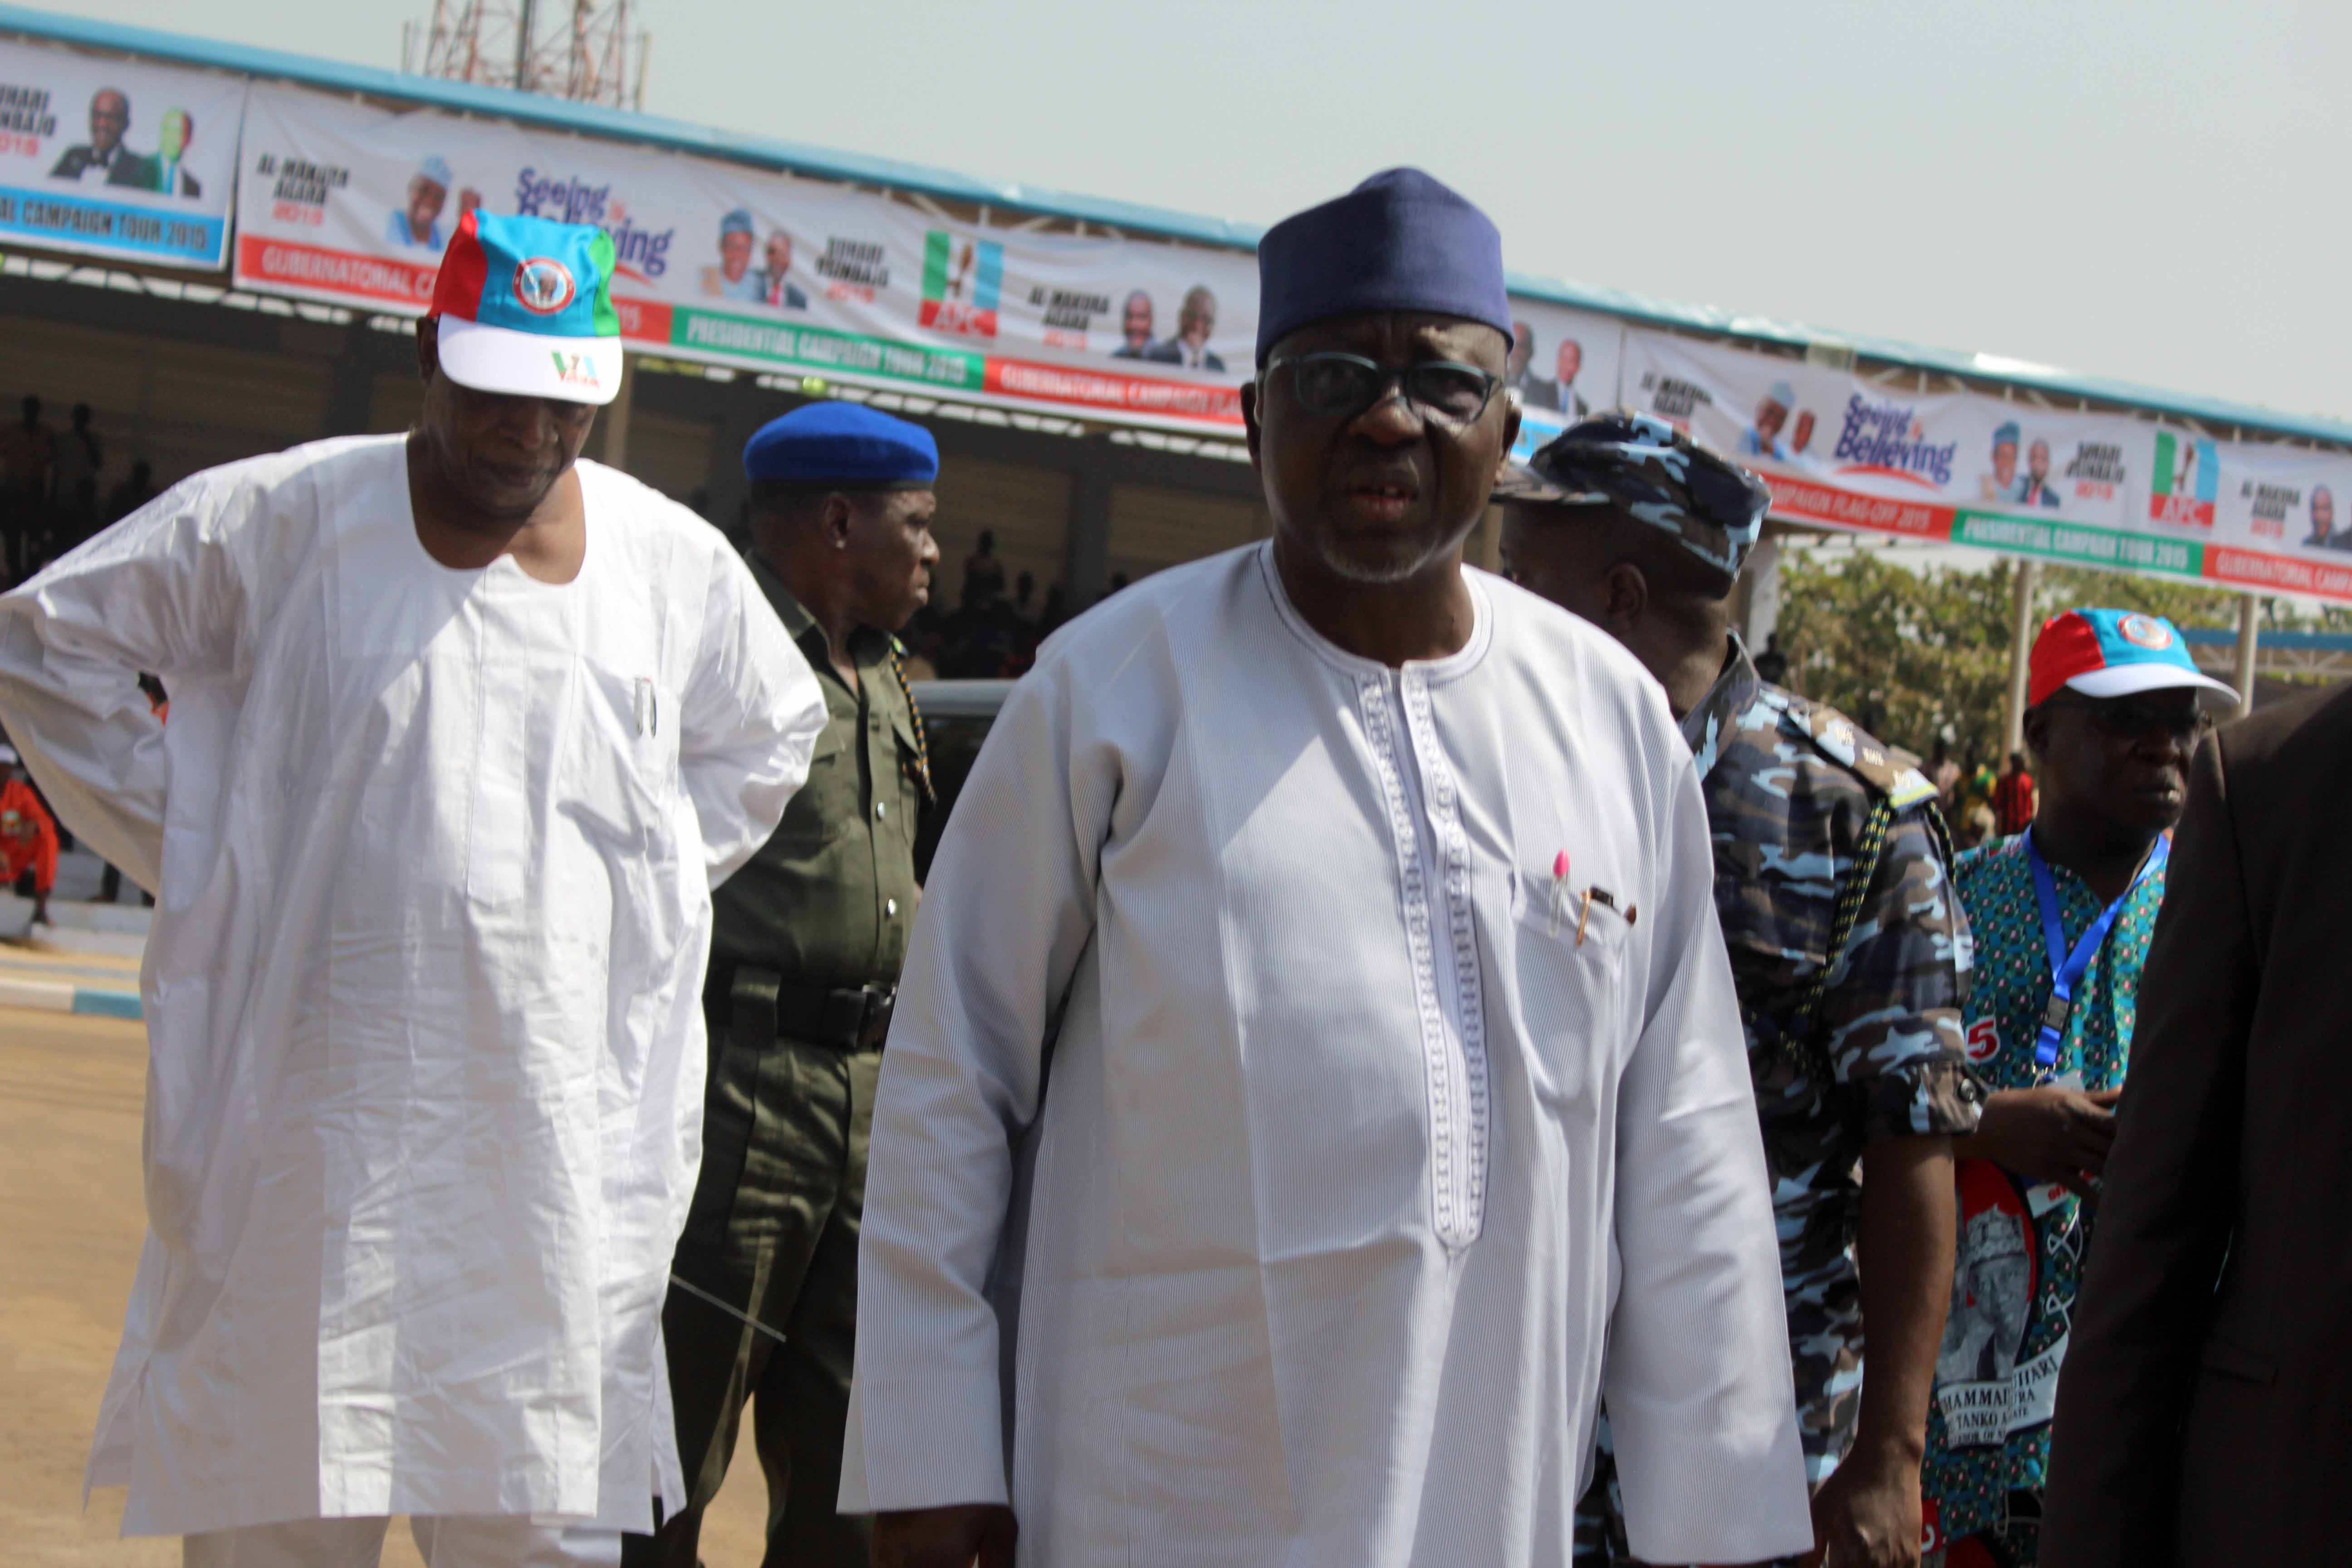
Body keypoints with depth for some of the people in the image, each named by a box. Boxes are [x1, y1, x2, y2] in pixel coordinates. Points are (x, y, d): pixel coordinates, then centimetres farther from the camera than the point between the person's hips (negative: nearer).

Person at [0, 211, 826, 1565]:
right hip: (311, 1137, -2)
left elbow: (774, 732, 27)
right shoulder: (280, 520, -2)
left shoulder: (679, 564, 8)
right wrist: (190, 852, 1)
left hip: (559, 1160, 2)